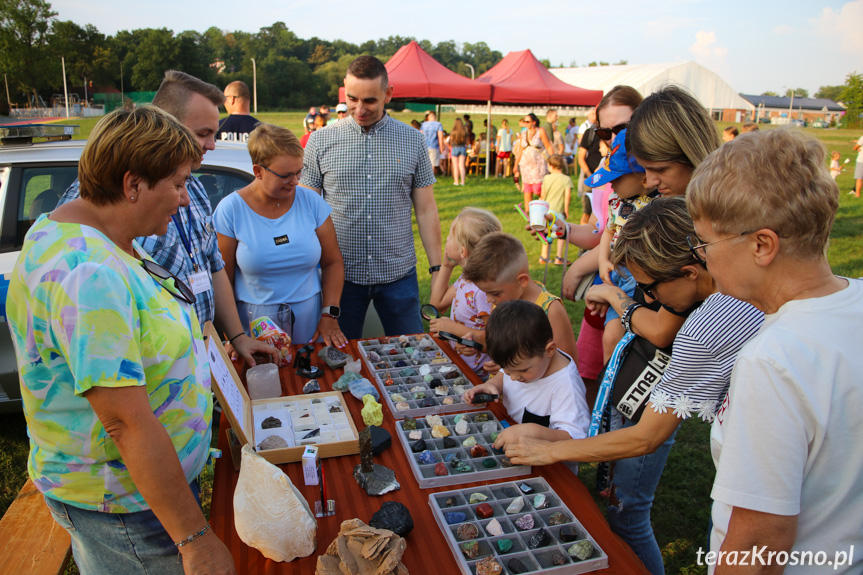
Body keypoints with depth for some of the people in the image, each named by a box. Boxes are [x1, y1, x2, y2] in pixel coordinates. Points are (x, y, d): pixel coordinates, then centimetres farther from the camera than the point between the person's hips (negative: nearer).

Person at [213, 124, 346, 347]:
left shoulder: (311, 201, -2)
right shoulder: (230, 209, -7)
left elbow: (333, 263, 2)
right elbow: (223, 279, -6)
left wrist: (330, 315, -6)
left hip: (310, 319, 2)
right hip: (254, 324, -2)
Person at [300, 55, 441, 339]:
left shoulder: (413, 141, 3)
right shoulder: (320, 141, 1)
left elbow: (426, 210, 5)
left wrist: (437, 268, 0)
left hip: (399, 274, 1)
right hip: (340, 274, 0)